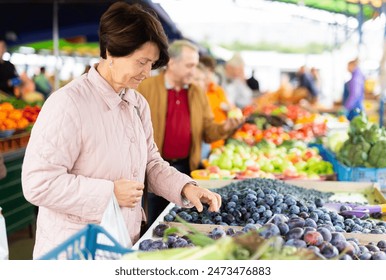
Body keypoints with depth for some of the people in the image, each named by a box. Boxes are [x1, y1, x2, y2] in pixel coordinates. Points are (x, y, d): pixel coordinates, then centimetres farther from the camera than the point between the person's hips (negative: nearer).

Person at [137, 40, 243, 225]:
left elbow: (208, 131, 10)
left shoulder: (198, 93, 9)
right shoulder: (145, 88, -5)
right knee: (151, 223, 4)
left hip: (185, 168, 4)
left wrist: (225, 128, -10)